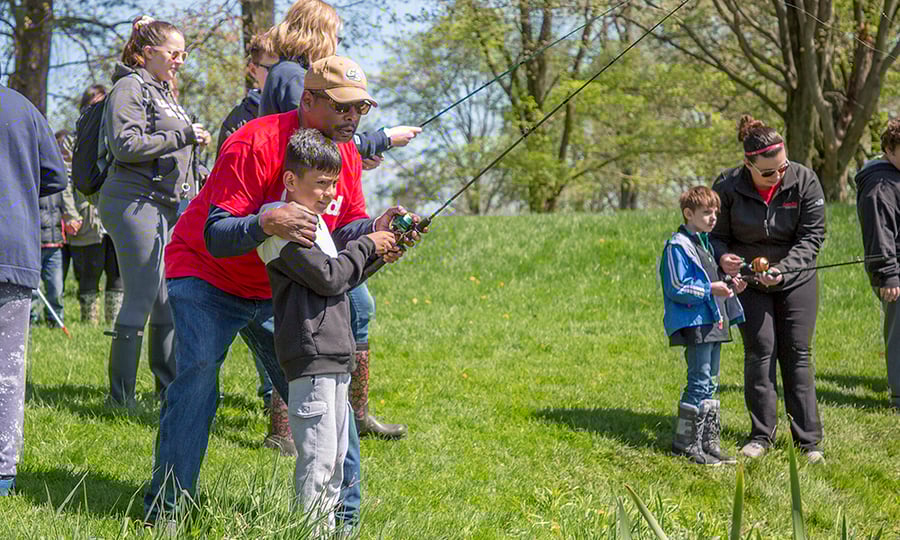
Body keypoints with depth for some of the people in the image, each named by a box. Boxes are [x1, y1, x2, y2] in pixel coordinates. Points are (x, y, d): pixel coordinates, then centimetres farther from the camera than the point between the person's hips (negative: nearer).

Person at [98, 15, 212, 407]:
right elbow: (126, 145, -19)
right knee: (142, 298, -10)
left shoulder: (163, 92, 22)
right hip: (135, 202, -9)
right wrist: (183, 136, -16)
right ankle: (120, 396, -5)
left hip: (169, 207, 9)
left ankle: (169, 388, 18)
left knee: (171, 299, 9)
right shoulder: (130, 87, -6)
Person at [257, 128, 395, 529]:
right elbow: (327, 277, -16)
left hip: (333, 357, 10)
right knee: (317, 455, -10)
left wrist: (377, 252, 11)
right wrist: (366, 246, -3)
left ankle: (326, 526, 21)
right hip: (309, 356, -10)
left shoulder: (313, 221, 20)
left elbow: (342, 281, 23)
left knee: (335, 454, 14)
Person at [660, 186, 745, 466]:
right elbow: (677, 288, -16)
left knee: (710, 383, 12)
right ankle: (686, 442, -1)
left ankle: (709, 440, 18)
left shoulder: (707, 243, 18)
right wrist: (710, 289, -22)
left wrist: (729, 287, 8)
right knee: (699, 383, -8)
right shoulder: (678, 246, -11)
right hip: (694, 324, -9)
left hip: (714, 323, 9)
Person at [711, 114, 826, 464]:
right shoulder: (728, 187, -14)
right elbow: (716, 234, -1)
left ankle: (809, 440, 6)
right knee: (759, 352, -2)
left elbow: (812, 236, -9)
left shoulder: (805, 181, -13)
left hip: (796, 280, 0)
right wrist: (723, 257, -25)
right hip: (749, 281, 0)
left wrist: (783, 269, -23)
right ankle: (761, 435, 10)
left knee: (798, 355, 1)